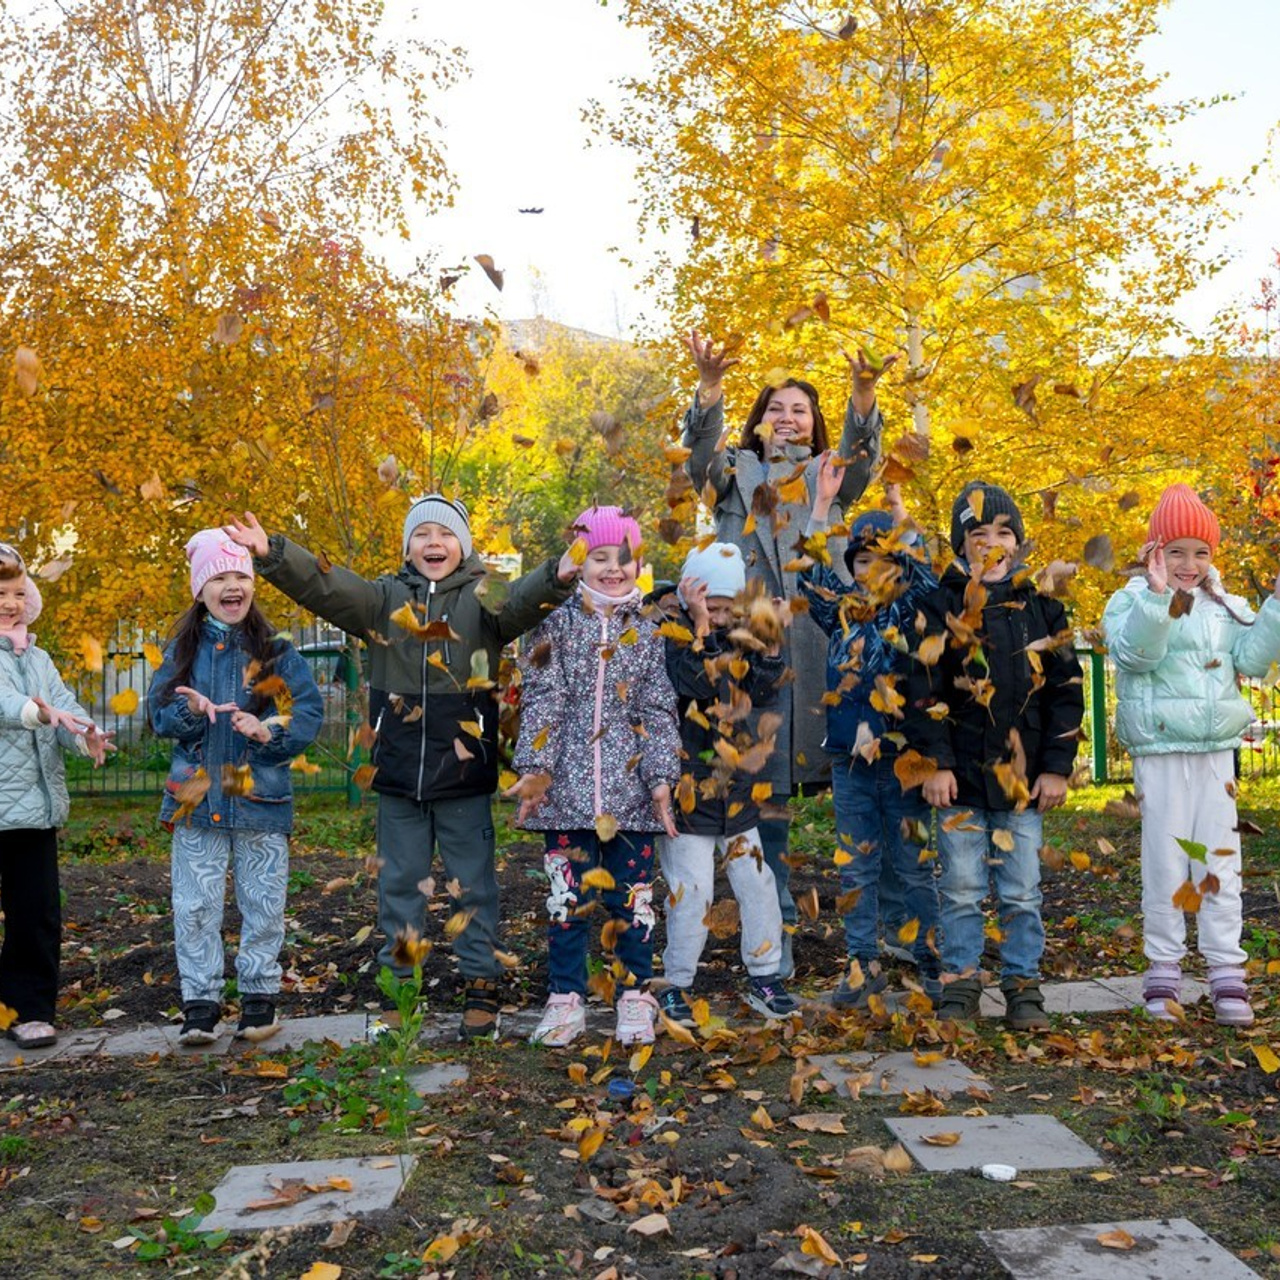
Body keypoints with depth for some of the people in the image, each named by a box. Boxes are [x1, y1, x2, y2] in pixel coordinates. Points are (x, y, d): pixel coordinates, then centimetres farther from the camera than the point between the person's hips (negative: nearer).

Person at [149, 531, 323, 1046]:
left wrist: (269, 731, -21)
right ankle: (200, 1002, 16)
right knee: (195, 907, 4)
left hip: (261, 798, -1)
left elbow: (310, 711, -3)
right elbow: (158, 713, 3)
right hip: (197, 798, 1)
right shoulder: (182, 650, 6)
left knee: (263, 904, 7)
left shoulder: (276, 651, 1)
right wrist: (189, 710, -18)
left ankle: (259, 995, 22)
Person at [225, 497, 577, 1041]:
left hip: (465, 770, -2)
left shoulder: (482, 599, 0)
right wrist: (271, 553, -22)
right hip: (400, 770, 3)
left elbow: (519, 601, -20)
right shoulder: (385, 598, 7)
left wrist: (556, 578, -42)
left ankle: (482, 987, 18)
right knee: (400, 882, 12)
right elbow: (326, 585, -5)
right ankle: (397, 986, 24)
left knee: (472, 883, 7)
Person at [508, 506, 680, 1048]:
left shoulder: (650, 631, 7)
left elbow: (659, 710, 5)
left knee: (632, 896, 6)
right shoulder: (557, 623, 5)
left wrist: (662, 779, -4)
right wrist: (534, 768, -10)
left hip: (630, 788, 1)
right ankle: (565, 999, 17)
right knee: (567, 895, 4)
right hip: (568, 786, -1)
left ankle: (635, 996, 19)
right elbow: (542, 700, -1)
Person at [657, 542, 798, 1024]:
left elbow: (763, 693, 3)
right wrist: (700, 628, -28)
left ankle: (764, 977, 24)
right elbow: (697, 685, -26)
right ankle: (675, 985, 14)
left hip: (737, 789, 6)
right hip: (689, 790, -6)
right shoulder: (670, 634, -10)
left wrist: (768, 646, -8)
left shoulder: (737, 633, 8)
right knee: (691, 892, -2)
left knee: (756, 882, 10)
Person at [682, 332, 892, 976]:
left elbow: (861, 454, -2)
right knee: (762, 787, 0)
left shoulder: (828, 477, 18)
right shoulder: (736, 472, 16)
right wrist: (710, 384, -22)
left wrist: (863, 392, -21)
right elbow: (700, 450, -4)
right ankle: (776, 932, 8)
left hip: (817, 644, 1)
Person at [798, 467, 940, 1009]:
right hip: (849, 756, 4)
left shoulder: (913, 610, -1)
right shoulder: (842, 611, 9)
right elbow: (808, 572, 5)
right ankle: (863, 964, 19)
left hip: (903, 755, -4)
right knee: (857, 866, 10)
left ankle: (932, 962, 17)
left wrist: (899, 509, -23)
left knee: (915, 866, 5)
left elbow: (923, 575, -19)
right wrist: (822, 502, 0)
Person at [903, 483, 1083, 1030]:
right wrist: (934, 763, -8)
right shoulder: (942, 606, 0)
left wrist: (1056, 767, 3)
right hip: (960, 778, -1)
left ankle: (1023, 986, 20)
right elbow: (924, 691, -3)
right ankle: (960, 984, 19)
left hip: (1023, 777, 1)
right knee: (961, 890, 6)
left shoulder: (1042, 606, 6)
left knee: (1021, 892, 7)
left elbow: (1066, 691, 7)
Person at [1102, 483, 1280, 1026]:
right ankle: (1163, 969, 11)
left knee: (1220, 856, 5)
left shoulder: (1224, 606, 12)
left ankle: (1226, 972, 11)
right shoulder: (1132, 602, -3)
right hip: (1160, 751, -4)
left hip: (1216, 750, 4)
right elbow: (1134, 653, -19)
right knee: (1166, 860, 1)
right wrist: (1158, 595, -30)